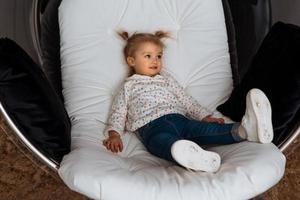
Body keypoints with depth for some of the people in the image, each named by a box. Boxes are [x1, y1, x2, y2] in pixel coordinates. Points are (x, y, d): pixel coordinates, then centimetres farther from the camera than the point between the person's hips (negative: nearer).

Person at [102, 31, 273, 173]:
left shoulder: (167, 79, 33)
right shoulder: (129, 86, 23)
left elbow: (187, 101, 29)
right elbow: (118, 114, 16)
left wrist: (206, 117, 13)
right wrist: (114, 135, -4)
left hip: (179, 118, 5)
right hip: (152, 125, -5)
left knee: (209, 128, -27)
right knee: (165, 141, -42)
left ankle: (246, 130, -54)